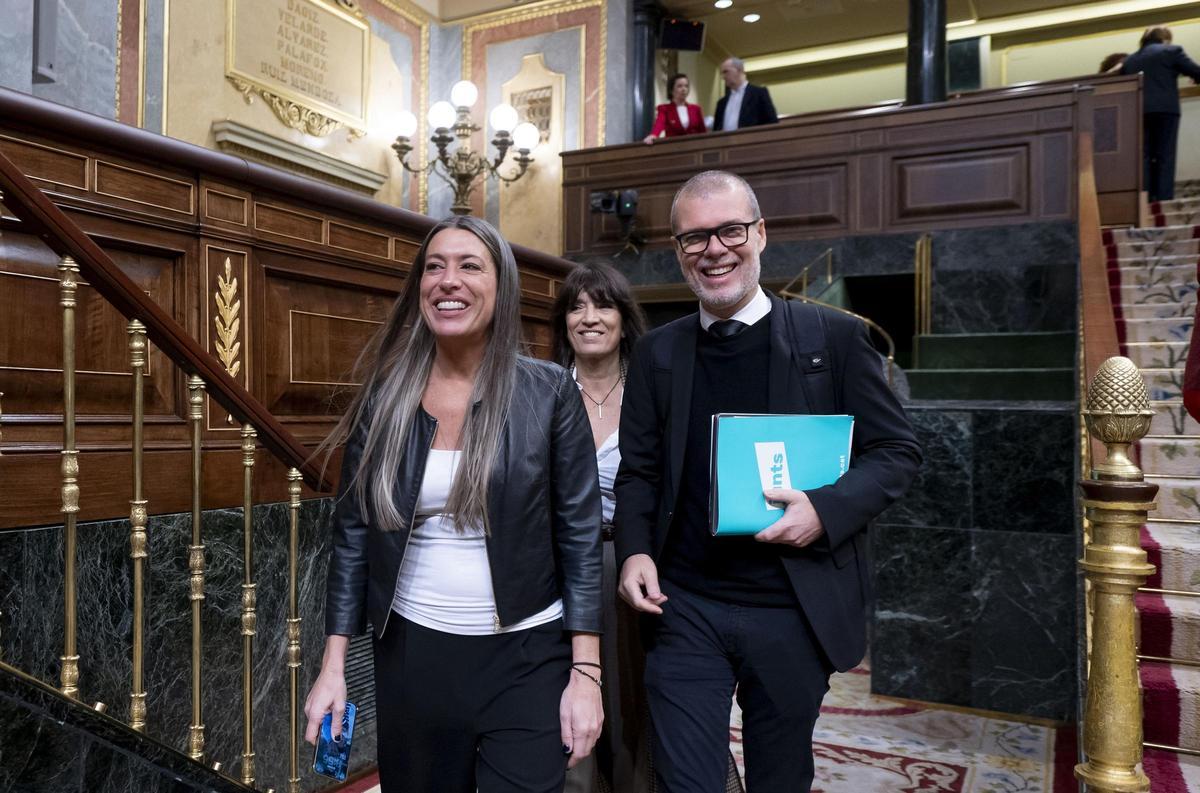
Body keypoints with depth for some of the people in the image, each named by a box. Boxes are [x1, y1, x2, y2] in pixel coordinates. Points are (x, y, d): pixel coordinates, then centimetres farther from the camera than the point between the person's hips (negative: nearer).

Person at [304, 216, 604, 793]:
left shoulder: (550, 392, -8)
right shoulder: (384, 397, -1)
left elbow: (580, 536, -6)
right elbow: (352, 536, 4)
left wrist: (585, 673, -9)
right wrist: (332, 668, 2)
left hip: (526, 658, -2)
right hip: (412, 655, 3)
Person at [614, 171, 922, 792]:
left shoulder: (833, 337, -3)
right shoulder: (656, 353, 5)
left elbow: (896, 452, -2)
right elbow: (639, 471, 9)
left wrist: (826, 509, -19)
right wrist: (634, 550, -8)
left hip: (793, 613, 0)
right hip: (684, 609, 1)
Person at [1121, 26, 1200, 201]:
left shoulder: (1130, 59, 18)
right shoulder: (1171, 51, 6)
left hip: (1137, 111, 3)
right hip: (1165, 109, -3)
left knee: (1143, 157, 2)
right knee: (1165, 157, -4)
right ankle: (1164, 201, -11)